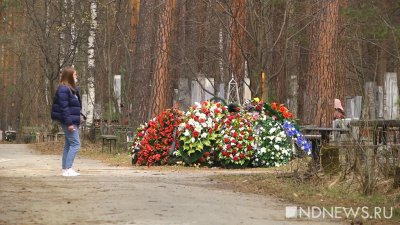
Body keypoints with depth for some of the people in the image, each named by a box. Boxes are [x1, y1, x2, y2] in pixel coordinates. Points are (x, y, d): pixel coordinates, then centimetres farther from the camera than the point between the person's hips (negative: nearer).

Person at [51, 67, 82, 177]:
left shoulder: (72, 89, 17)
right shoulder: (63, 89, -14)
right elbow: (64, 107, -19)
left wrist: (77, 123, 21)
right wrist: (69, 123, -23)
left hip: (72, 121, 10)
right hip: (68, 122, -10)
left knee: (68, 145, 11)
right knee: (75, 144, -12)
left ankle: (65, 169, 15)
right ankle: (68, 169, -13)